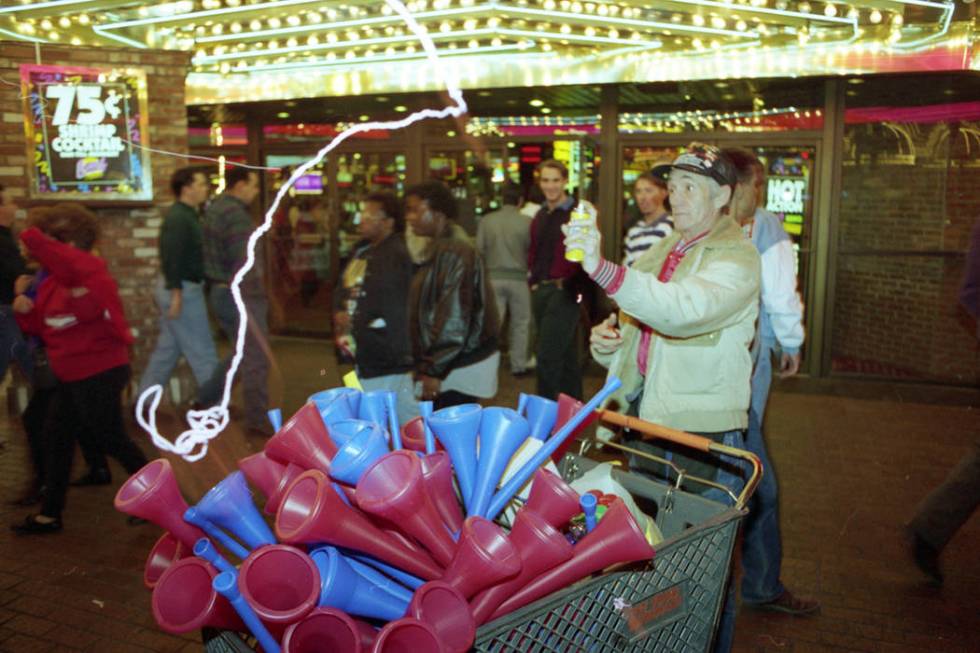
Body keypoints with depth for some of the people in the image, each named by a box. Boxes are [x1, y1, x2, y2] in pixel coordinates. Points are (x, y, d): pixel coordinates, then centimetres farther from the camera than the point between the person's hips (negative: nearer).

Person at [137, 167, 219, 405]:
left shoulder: (187, 215, 14)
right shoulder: (178, 218, -18)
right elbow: (171, 258, -23)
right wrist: (176, 294, -25)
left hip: (184, 288, 10)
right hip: (183, 290, -10)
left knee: (167, 349, 15)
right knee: (202, 350, -1)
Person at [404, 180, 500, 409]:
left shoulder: (455, 254, -17)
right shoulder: (437, 251, 12)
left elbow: (455, 317, -21)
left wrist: (434, 371, -19)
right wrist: (429, 366, 16)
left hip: (458, 371, -9)